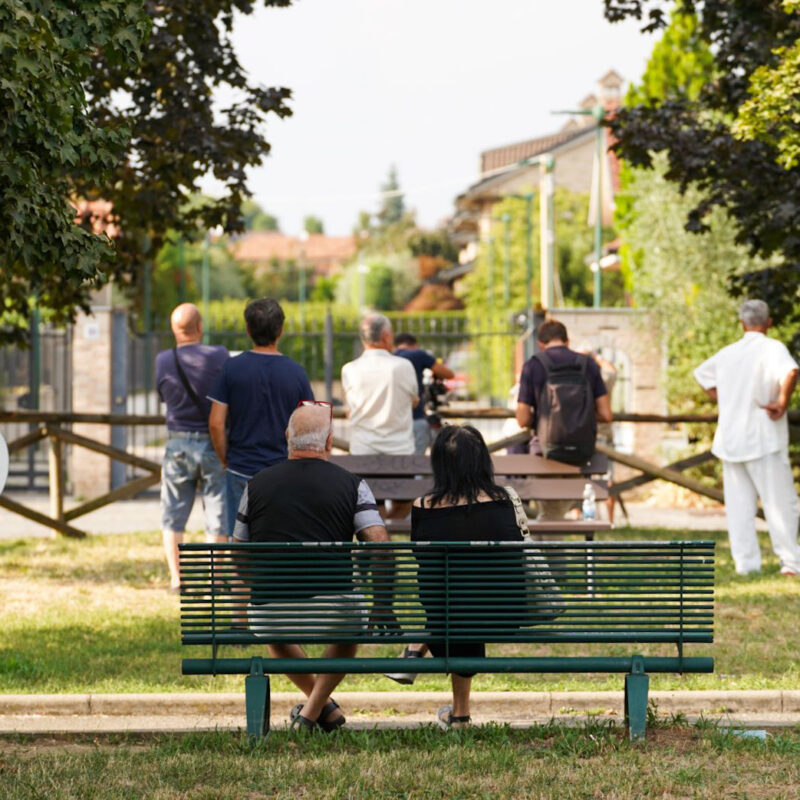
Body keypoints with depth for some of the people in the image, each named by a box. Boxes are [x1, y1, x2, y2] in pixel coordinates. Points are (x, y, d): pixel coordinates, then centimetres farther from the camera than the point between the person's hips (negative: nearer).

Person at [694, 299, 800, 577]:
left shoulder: (728, 353, 12)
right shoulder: (771, 348, -8)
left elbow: (702, 374, 29)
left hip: (730, 437, 5)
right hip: (763, 437, -5)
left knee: (738, 503, 8)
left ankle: (746, 562, 6)